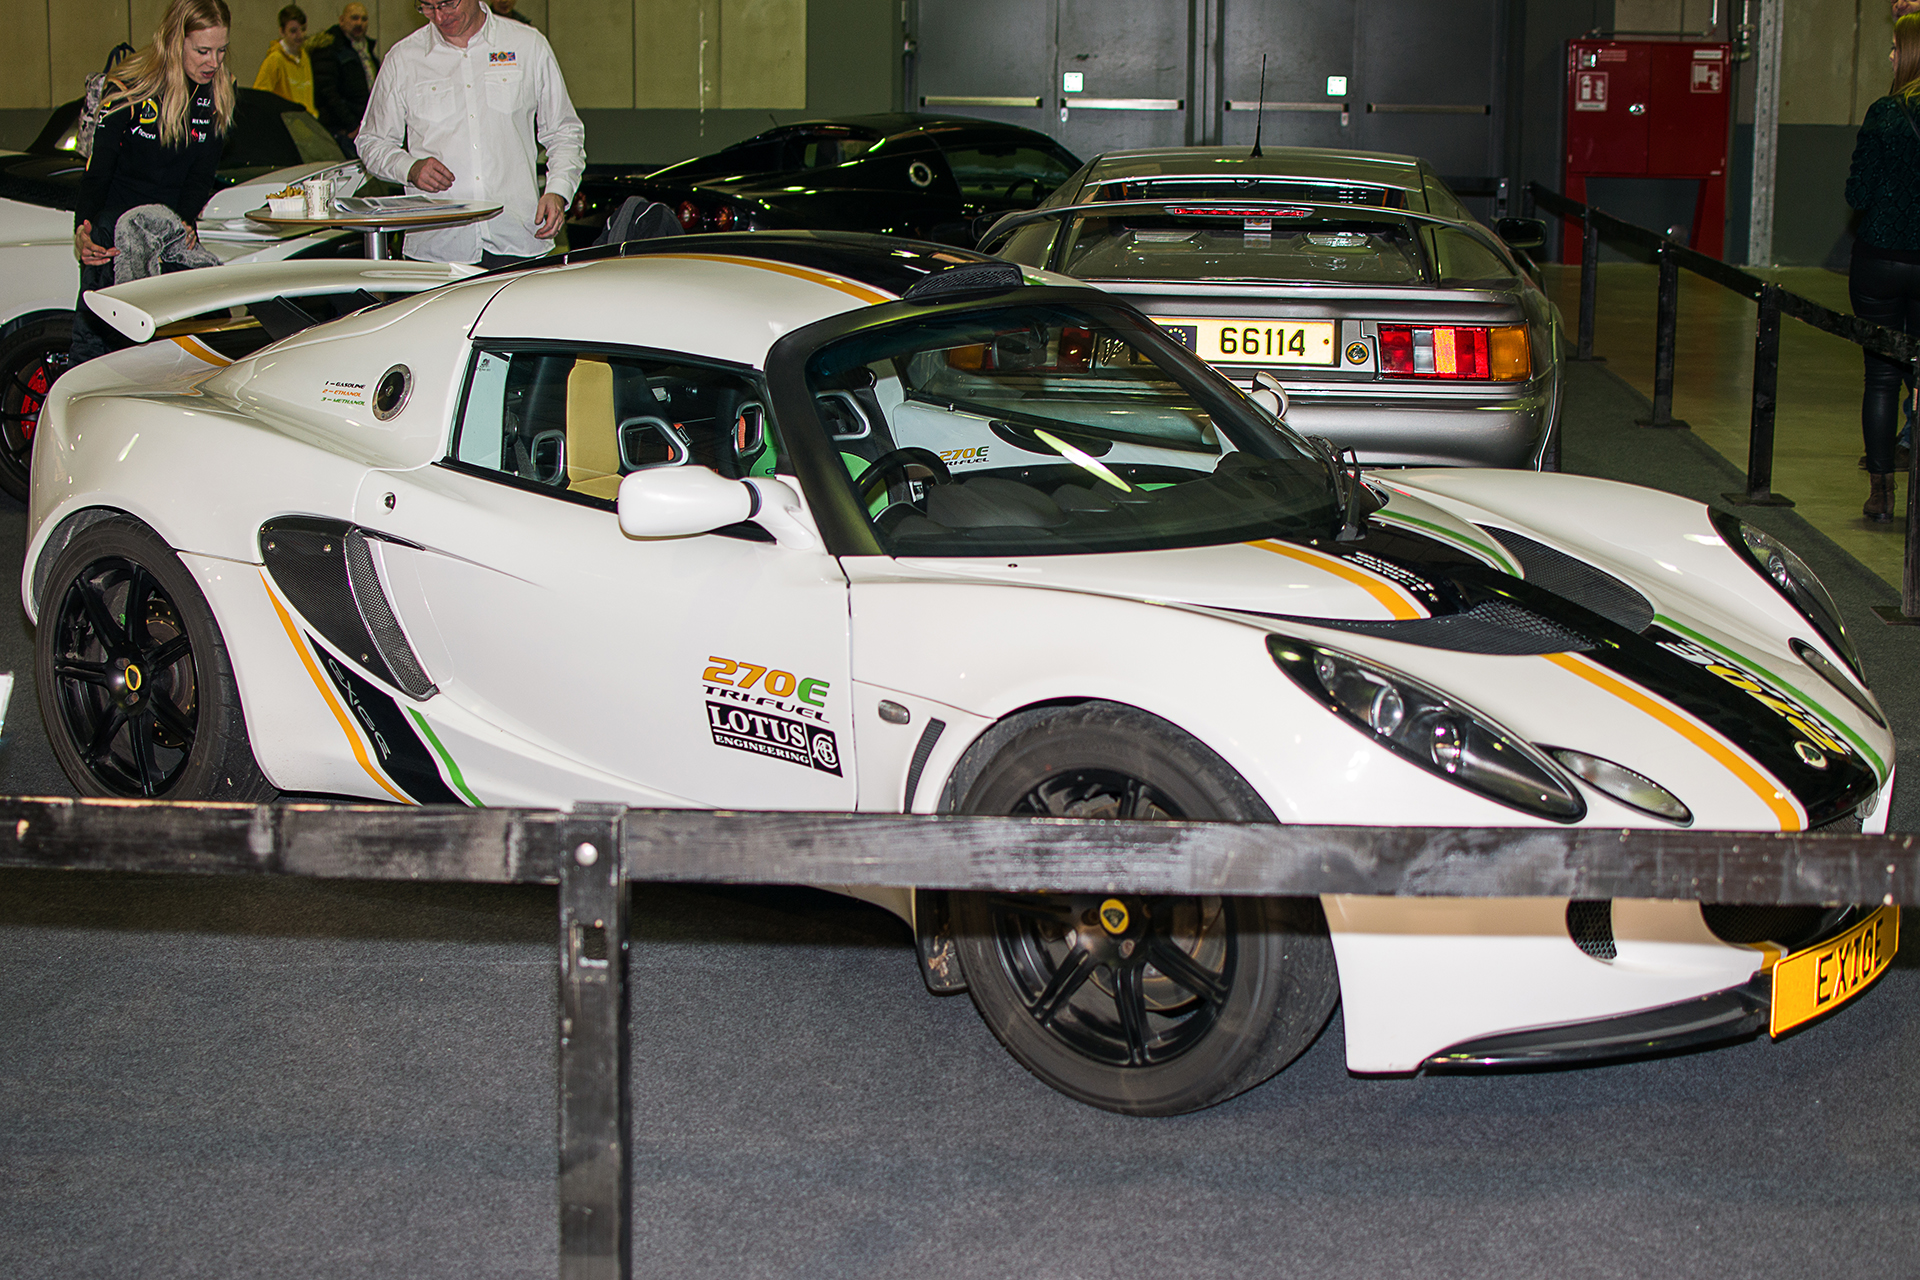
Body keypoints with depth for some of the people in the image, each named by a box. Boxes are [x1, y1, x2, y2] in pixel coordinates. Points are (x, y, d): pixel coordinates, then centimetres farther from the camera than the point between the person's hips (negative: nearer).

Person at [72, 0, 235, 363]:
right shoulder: (128, 88, -13)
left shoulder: (220, 92, -2)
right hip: (115, 216, -3)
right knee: (94, 327, -9)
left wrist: (184, 223, -20)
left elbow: (202, 174, -1)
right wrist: (82, 228, -30)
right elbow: (97, 169, -13)